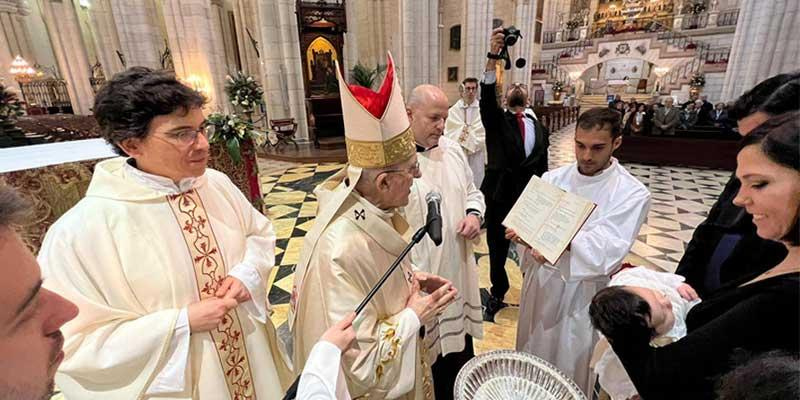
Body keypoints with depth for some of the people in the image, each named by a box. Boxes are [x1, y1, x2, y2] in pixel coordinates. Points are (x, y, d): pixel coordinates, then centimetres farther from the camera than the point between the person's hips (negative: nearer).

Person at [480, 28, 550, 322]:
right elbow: (487, 97, -21)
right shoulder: (496, 120, 0)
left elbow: (542, 168, 11)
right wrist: (493, 57, -34)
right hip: (499, 198, -2)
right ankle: (497, 296, 30)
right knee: (497, 251, 9)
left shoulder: (539, 129, 9)